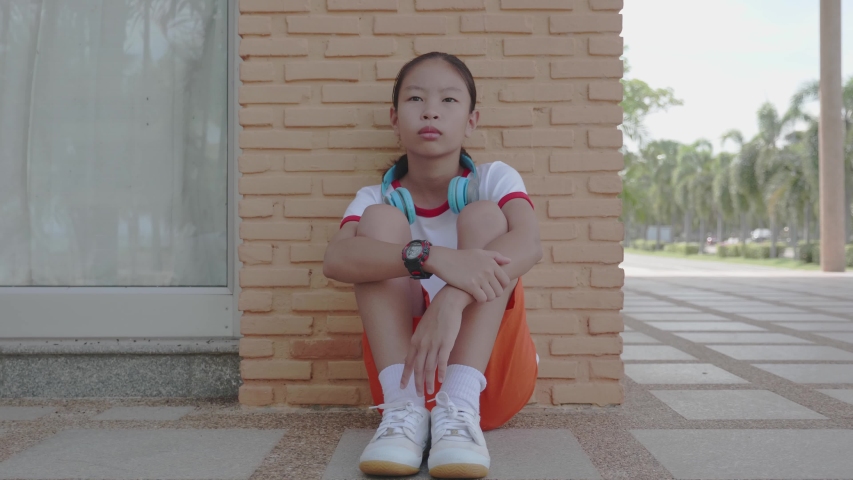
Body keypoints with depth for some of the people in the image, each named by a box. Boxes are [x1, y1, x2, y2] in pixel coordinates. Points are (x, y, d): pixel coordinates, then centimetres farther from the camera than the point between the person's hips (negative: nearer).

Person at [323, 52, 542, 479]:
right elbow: (335, 259, -22)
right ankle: (404, 405, -27)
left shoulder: (493, 179, 1)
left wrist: (451, 301, -41)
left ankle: (460, 405, -33)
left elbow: (527, 243, -23)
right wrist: (432, 257, -40)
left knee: (484, 216, -18)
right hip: (402, 357, 1)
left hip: (490, 366, 0)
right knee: (380, 219, -14)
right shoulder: (376, 198, 2)